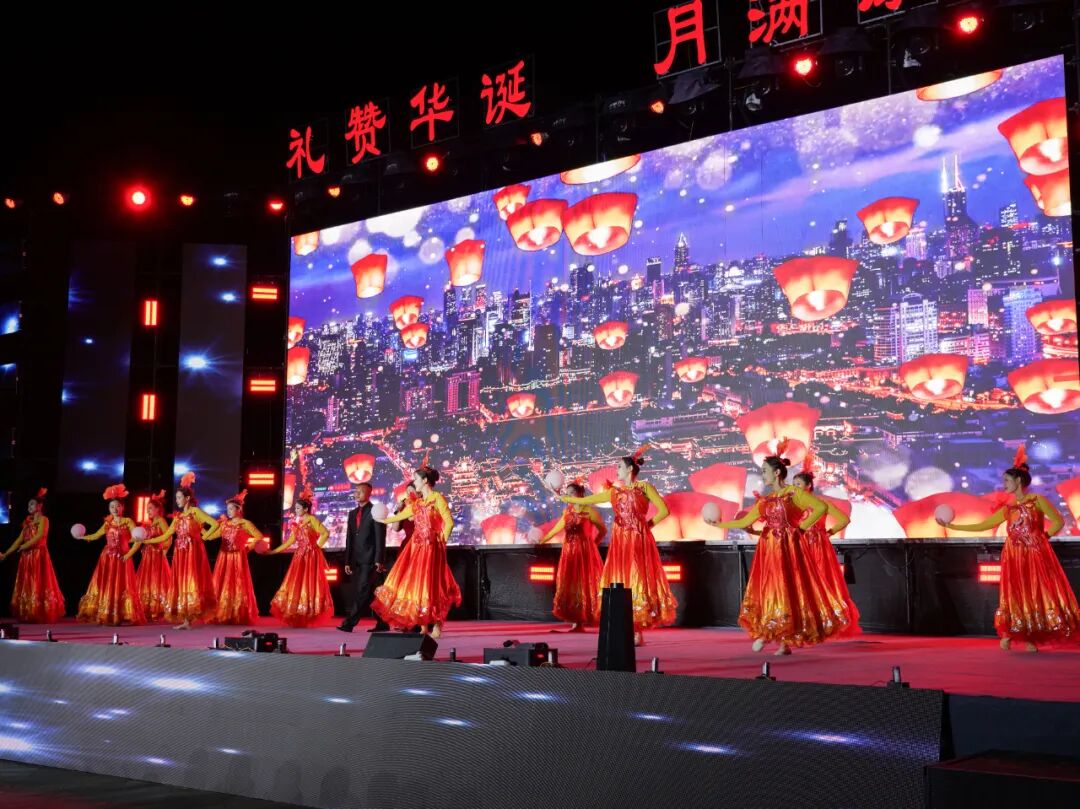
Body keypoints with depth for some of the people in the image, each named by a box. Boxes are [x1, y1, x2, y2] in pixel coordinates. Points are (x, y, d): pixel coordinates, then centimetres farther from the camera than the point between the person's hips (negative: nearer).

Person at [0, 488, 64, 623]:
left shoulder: (43, 519, -3)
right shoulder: (28, 521, 16)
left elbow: (38, 537, -17)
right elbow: (19, 539, 13)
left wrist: (24, 546, -16)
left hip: (38, 555, -7)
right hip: (27, 557, 7)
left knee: (38, 585, -8)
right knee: (27, 586, 6)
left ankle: (41, 616, -6)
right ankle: (29, 615, 10)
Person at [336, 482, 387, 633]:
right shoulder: (353, 513, 17)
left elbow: (380, 537, -8)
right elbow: (349, 538, 16)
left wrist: (379, 560, -15)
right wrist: (347, 561, 11)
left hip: (370, 559, -7)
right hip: (356, 560, 7)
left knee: (363, 592, -12)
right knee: (363, 593, 6)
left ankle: (349, 623, -15)